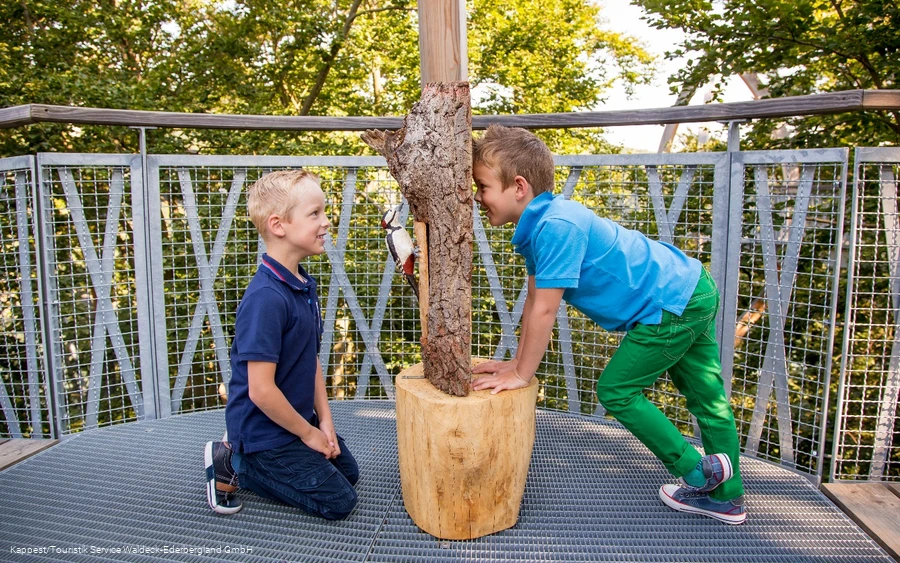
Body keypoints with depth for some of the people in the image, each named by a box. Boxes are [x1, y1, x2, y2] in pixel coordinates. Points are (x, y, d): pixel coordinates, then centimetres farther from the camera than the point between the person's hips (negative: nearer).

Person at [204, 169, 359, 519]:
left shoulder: (304, 285, 0)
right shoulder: (267, 298, -30)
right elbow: (261, 390, -28)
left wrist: (324, 420, 2)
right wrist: (309, 433, -15)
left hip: (298, 417, 9)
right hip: (264, 430, -9)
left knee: (348, 472, 22)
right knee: (338, 501, 0)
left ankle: (247, 456, 20)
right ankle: (233, 465, 6)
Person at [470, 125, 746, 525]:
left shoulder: (556, 226, -27)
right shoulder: (538, 224, 5)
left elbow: (545, 311, -24)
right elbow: (533, 301, 10)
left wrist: (521, 375, -13)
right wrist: (518, 363, 12)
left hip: (670, 305, -10)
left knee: (616, 390, 2)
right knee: (708, 398, 17)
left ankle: (697, 471, 15)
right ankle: (727, 497, 33)